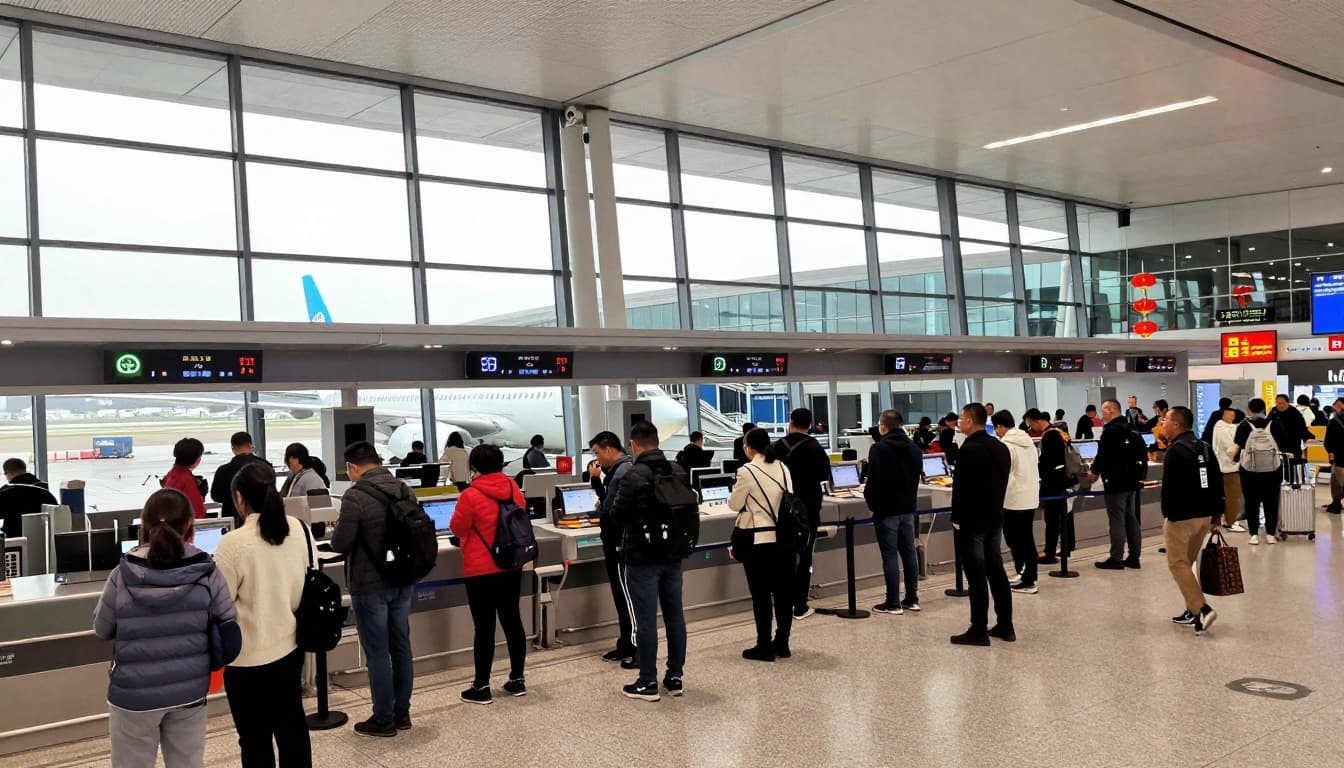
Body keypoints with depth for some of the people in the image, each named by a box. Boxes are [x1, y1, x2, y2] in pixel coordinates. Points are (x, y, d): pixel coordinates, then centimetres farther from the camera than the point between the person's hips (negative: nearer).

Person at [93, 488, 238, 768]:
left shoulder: (124, 576, -16)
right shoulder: (206, 572, -12)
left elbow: (102, 629, 0)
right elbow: (228, 625, -2)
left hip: (135, 694, -2)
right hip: (190, 690, 2)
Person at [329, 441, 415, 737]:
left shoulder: (355, 497, -19)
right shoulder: (404, 490, 2)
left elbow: (340, 545, -17)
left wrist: (340, 529, 3)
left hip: (370, 586, -7)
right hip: (402, 581, 7)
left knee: (377, 654, 2)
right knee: (401, 648, 14)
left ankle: (383, 719, 11)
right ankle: (402, 712, 24)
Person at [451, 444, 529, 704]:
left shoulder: (470, 496, -17)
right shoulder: (514, 489, 1)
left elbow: (458, 529, -5)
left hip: (481, 571, -6)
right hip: (512, 567, 6)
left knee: (484, 627, 0)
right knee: (512, 620, 13)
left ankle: (481, 687, 8)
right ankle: (517, 679, 20)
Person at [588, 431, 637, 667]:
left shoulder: (625, 470, -18)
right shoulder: (616, 470, 13)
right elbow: (608, 500, 18)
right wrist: (597, 478, 8)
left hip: (622, 543, -10)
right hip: (615, 541, 10)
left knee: (628, 595, -4)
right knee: (621, 595, 15)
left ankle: (639, 647, 2)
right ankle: (626, 645, 22)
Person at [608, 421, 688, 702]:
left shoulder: (633, 476, -18)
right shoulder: (679, 472, 4)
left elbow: (617, 517, -13)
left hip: (642, 557, -6)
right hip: (673, 554, 6)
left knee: (646, 620, 0)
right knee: (675, 616, 11)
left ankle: (648, 683, 6)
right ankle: (675, 677, 19)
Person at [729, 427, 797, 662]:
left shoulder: (747, 471, -11)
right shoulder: (782, 467, 5)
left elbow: (734, 504, -3)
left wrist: (739, 492, 16)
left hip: (759, 540, -6)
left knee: (761, 594, 2)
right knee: (783, 591, 10)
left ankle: (764, 647, 7)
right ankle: (782, 643, 18)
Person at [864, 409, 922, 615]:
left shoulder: (879, 448, -14)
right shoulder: (914, 448, 9)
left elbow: (874, 480, -17)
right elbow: (917, 477, 13)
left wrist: (871, 501, -3)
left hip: (886, 509, -7)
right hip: (908, 507, 7)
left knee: (890, 555, -3)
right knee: (909, 552, 11)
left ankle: (893, 603, -1)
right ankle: (912, 599, 16)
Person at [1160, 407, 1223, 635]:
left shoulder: (1175, 450, -14)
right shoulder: (1205, 448, 11)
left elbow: (1169, 487, -18)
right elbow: (1217, 484, 13)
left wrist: (1167, 514, -7)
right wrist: (1215, 516, 15)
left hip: (1181, 516, -8)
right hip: (1204, 515, 8)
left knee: (1178, 564, -1)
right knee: (1188, 562, 18)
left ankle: (1201, 610, -12)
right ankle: (1193, 611, 20)